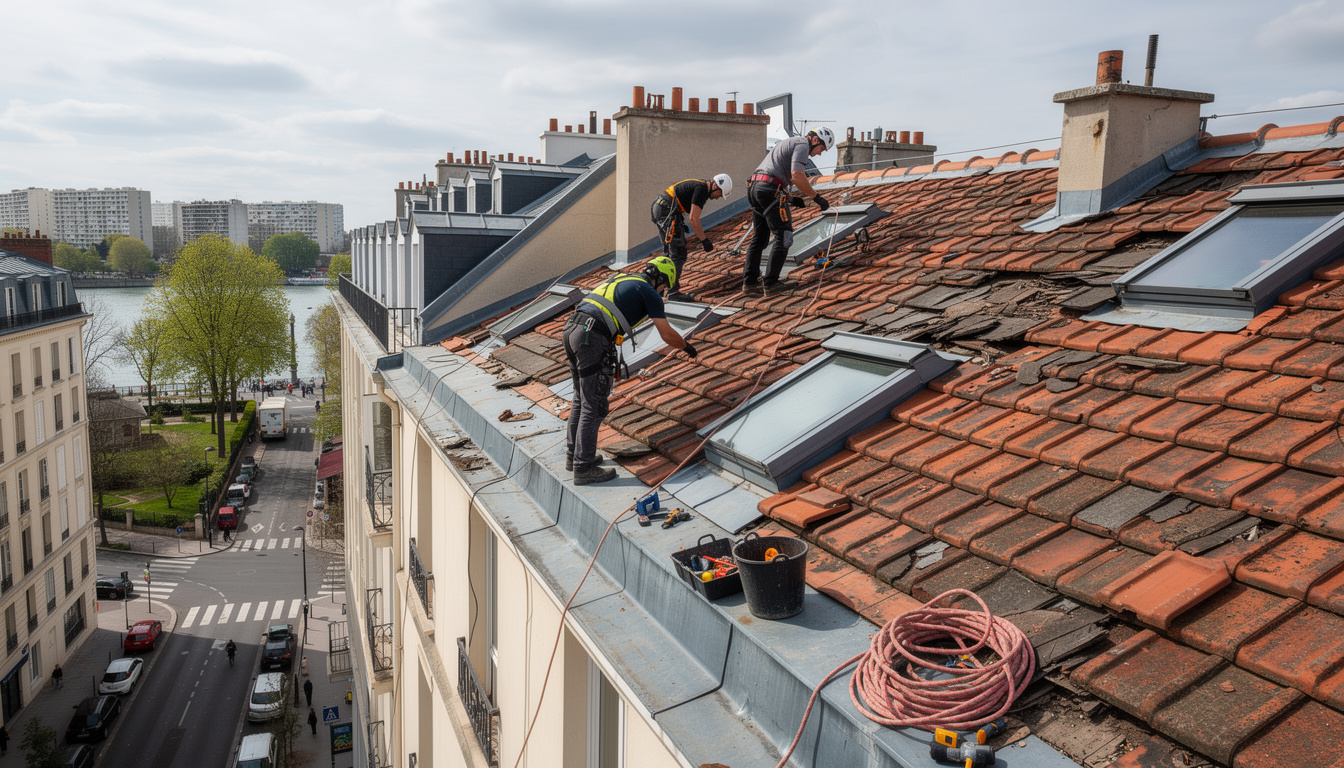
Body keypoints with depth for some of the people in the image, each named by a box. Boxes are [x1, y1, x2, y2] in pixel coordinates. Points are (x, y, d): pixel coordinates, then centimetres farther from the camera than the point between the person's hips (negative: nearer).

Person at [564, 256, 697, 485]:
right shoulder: (649, 292, 3)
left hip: (572, 329, 9)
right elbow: (668, 335, 6)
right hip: (593, 339, -9)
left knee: (581, 399, 21)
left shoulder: (621, 279, 27)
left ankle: (573, 455, 31)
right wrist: (687, 347, 25)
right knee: (594, 406, -1)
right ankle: (584, 469, 4)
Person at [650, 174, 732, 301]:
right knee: (677, 253, -6)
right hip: (667, 211, -11)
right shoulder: (701, 189, -12)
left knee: (669, 251, 18)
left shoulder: (700, 187, 19)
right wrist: (704, 240, -13)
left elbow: (693, 217, 26)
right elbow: (693, 218, -18)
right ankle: (673, 292, -4)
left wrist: (700, 236, 24)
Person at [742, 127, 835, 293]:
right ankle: (771, 283, -6)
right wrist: (817, 197, -11)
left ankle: (749, 281, 15)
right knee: (783, 238, -4)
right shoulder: (802, 144, -2)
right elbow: (797, 176, -17)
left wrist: (791, 199, 25)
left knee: (759, 237, 16)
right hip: (770, 190, -10)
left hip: (754, 187, 10)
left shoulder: (789, 142, 30)